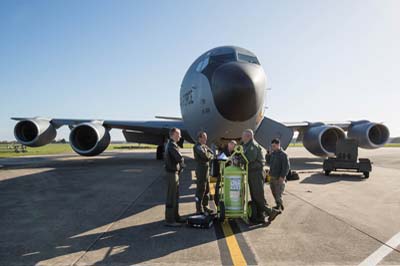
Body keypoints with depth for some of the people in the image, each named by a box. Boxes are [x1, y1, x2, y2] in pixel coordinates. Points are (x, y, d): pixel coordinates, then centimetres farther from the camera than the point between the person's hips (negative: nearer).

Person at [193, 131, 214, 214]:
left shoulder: (204, 146, 17)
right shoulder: (198, 147, -13)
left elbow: (211, 152, 12)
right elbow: (205, 155, -24)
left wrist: (208, 154, -7)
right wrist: (210, 155, -4)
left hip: (206, 169, 10)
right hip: (201, 169, -9)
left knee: (207, 189, 15)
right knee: (201, 189, -4)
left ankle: (205, 207, 25)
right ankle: (199, 209, 3)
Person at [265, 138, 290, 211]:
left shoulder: (283, 154, -11)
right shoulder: (272, 153, 10)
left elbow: (286, 166, -15)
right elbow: (269, 163, 18)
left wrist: (282, 176, -20)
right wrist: (267, 155, 3)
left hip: (279, 178, -7)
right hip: (272, 177, 7)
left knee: (278, 194, -4)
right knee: (274, 192, 14)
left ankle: (279, 206, 10)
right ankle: (280, 205, 29)